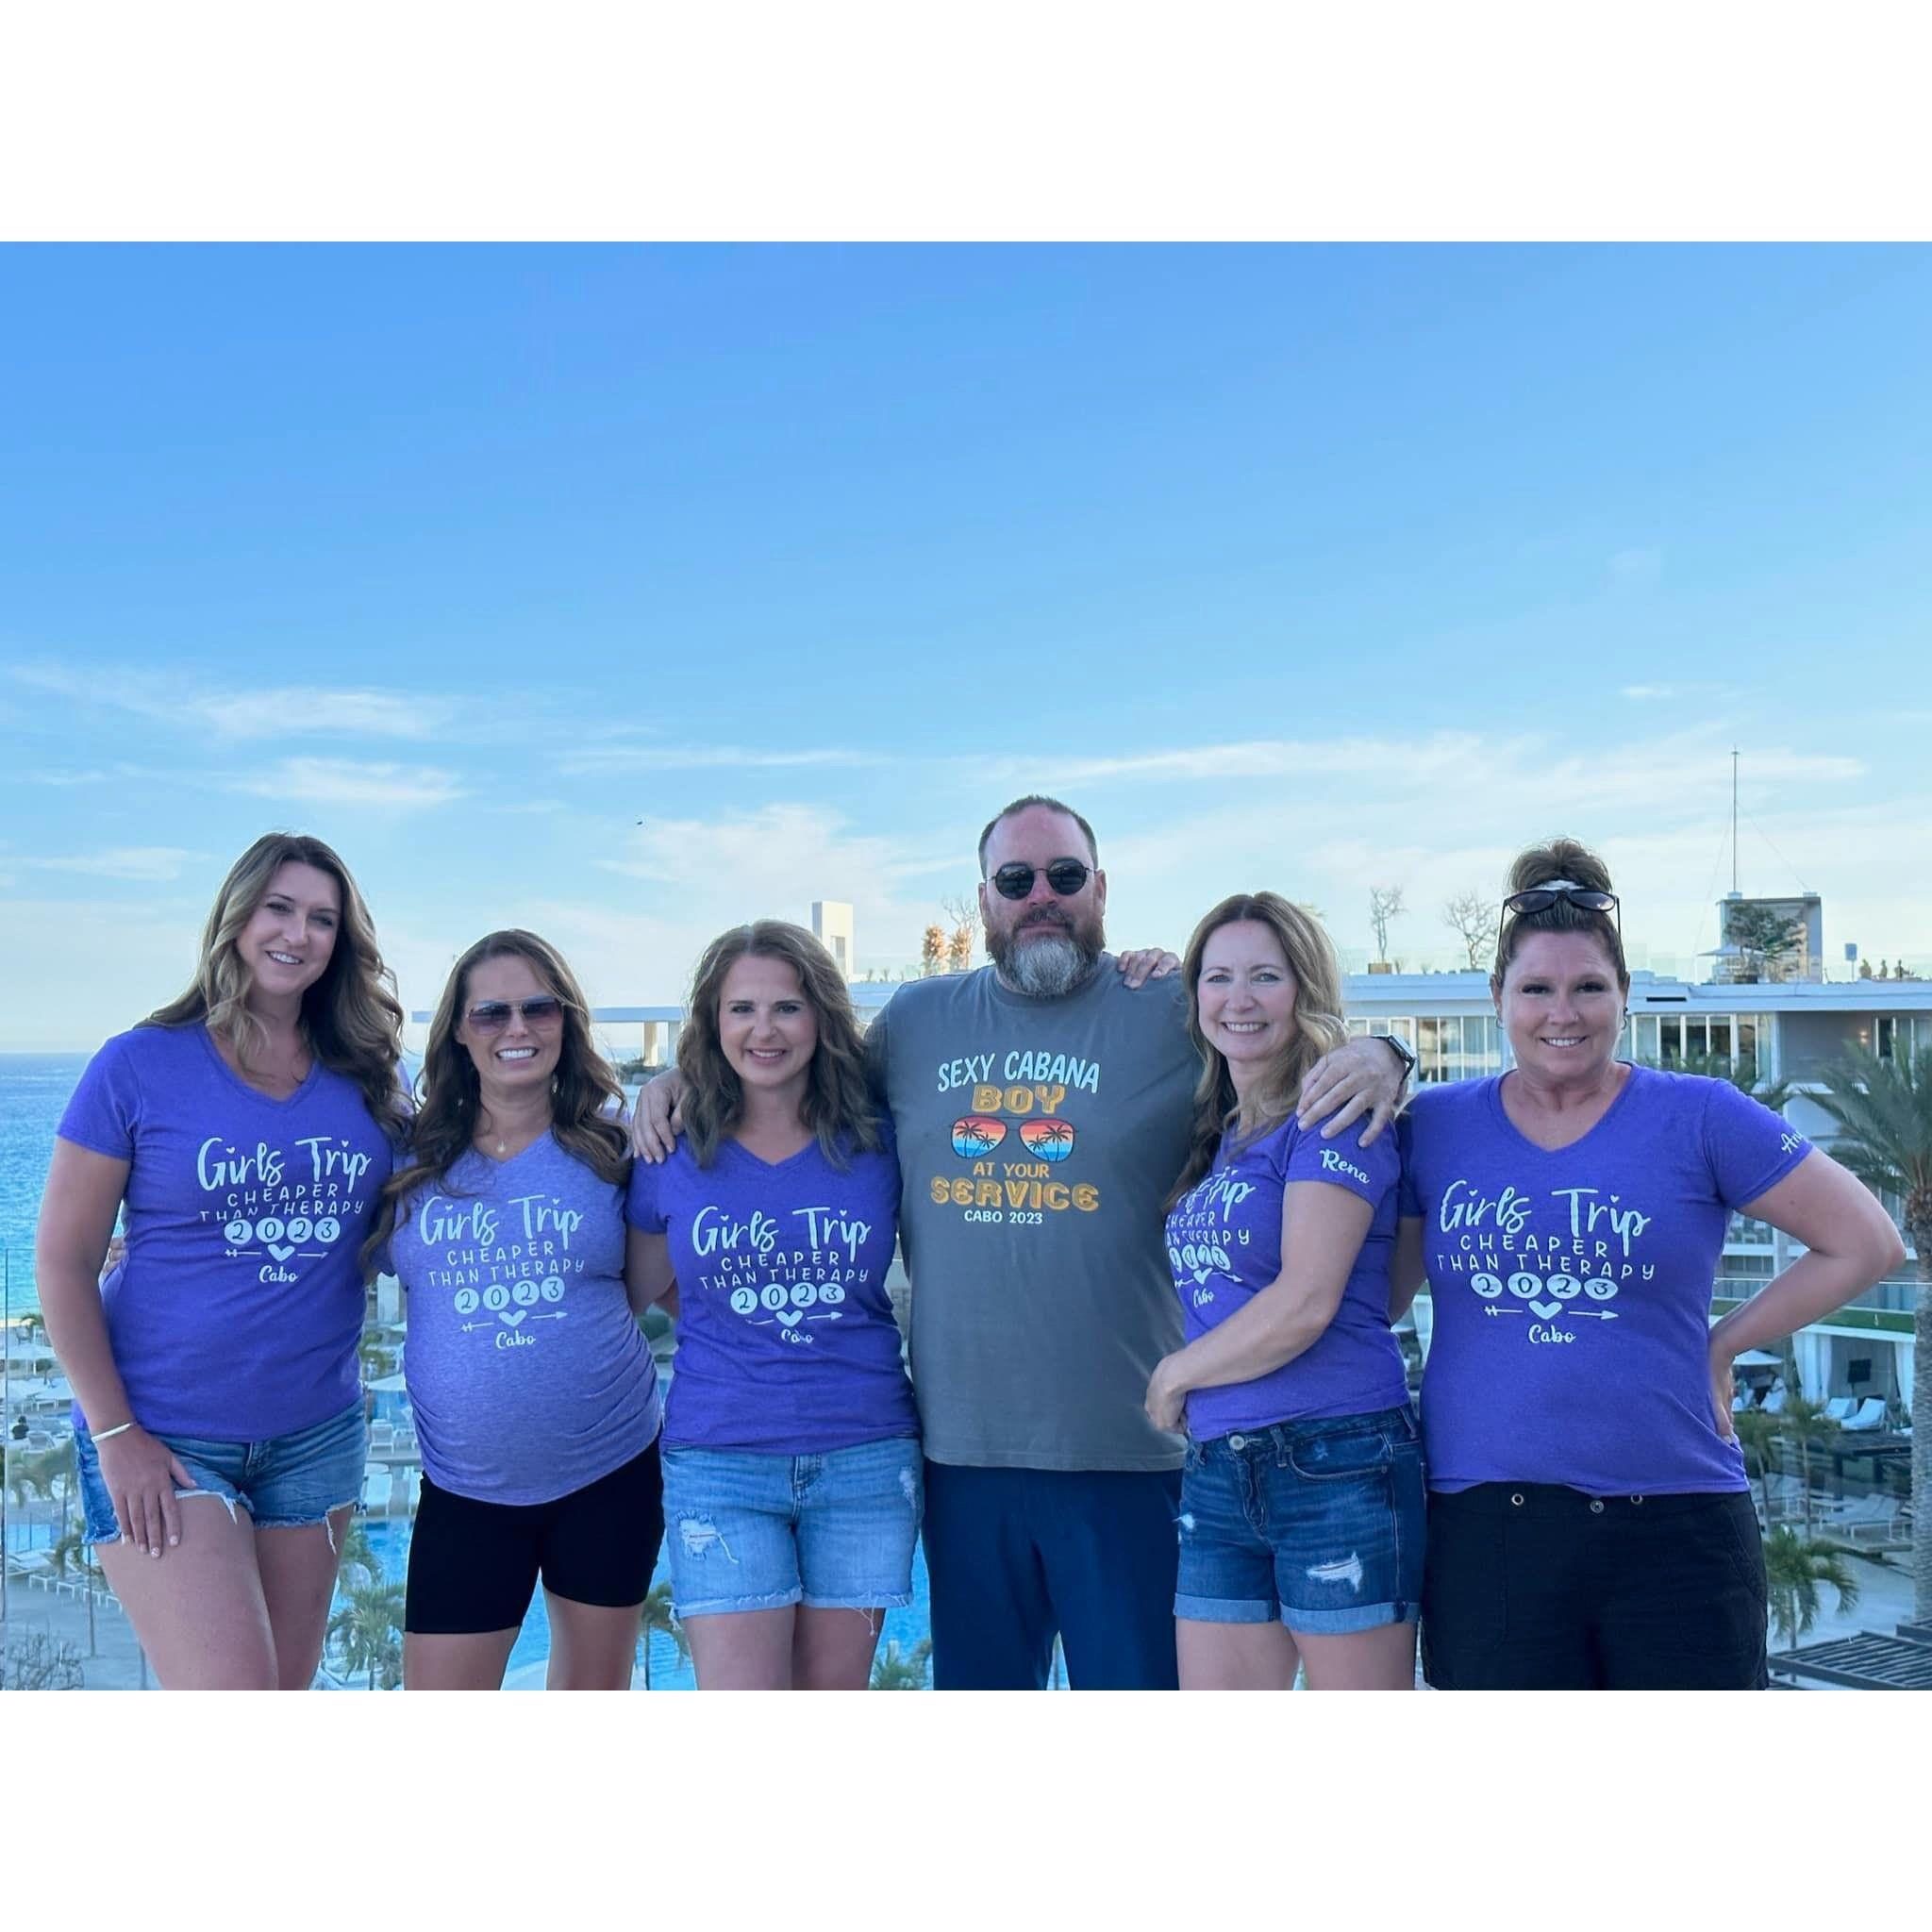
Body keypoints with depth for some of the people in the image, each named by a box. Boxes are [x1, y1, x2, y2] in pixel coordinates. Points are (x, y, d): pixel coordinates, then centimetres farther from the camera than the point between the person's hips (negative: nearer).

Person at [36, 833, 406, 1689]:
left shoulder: (367, 1081, 3)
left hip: (315, 1434, 4)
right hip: (164, 1439, -4)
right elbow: (63, 1260, -5)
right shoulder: (140, 1066, -6)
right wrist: (114, 1433, -11)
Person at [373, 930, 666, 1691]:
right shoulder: (417, 1157, 1)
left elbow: (639, 1293, -1)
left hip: (609, 1473, 0)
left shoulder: (611, 1147, -1)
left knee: (593, 1696, 16)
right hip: (466, 1487, 1)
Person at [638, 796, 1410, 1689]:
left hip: (1123, 1452, -3)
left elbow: (1299, 1061, 4)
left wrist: (1373, 1056, -17)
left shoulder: (1177, 1014, -1)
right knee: (977, 1690, 18)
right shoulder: (915, 1020, 9)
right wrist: (678, 1083, 11)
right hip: (962, 1450, 3)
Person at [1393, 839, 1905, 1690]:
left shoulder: (1699, 1117, 0)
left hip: (1673, 1525, -1)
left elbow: (1864, 1244, 4)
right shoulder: (1437, 1125, 6)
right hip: (1483, 1525, 1)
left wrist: (1723, 1343, 0)